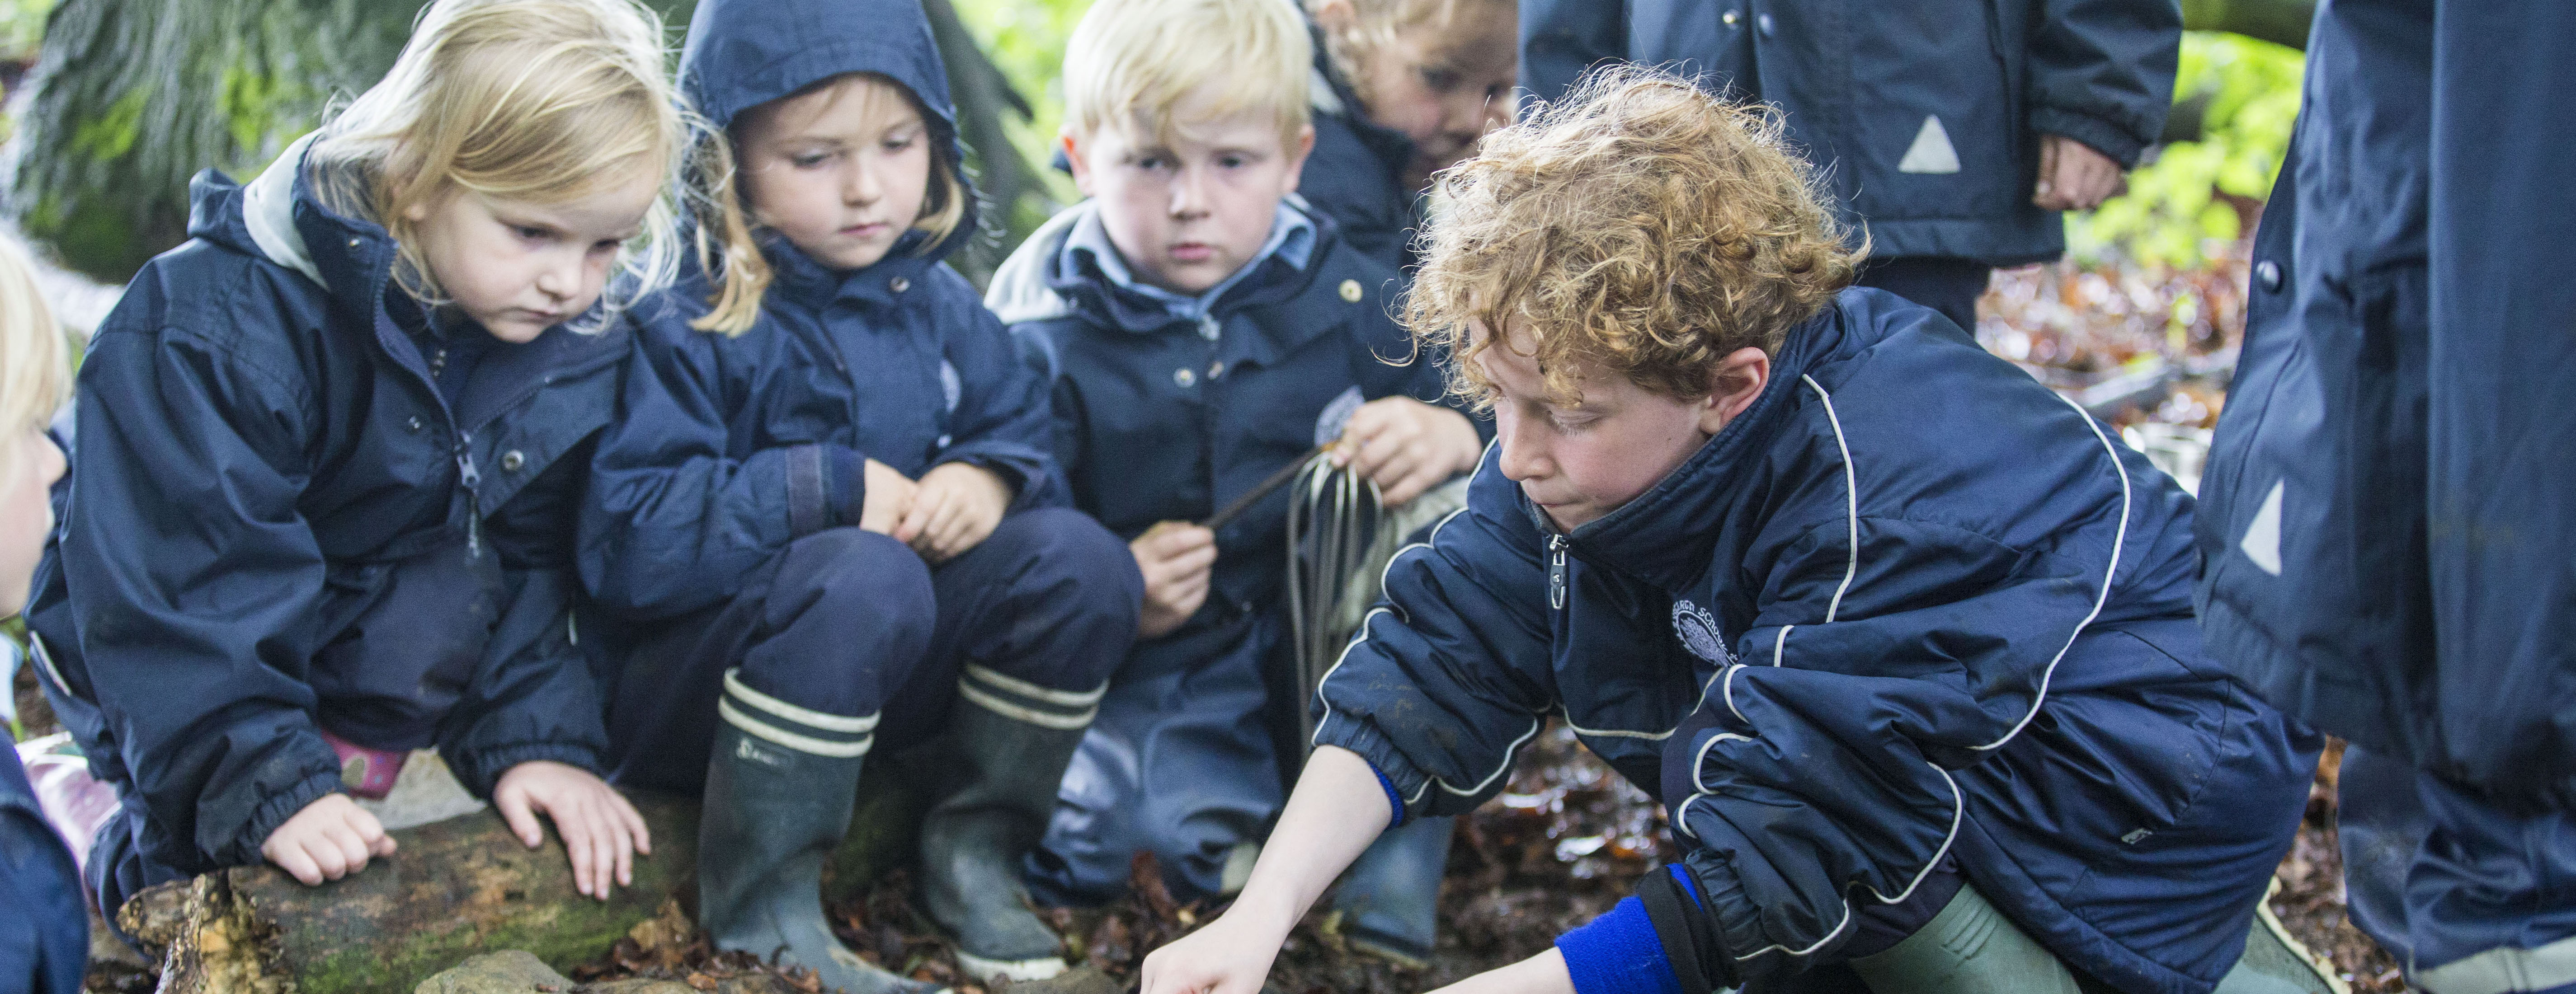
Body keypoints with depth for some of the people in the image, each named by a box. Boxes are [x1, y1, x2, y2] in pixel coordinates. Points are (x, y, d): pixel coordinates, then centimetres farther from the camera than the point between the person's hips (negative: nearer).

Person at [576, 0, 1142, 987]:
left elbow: (1025, 427, 11)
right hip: (687, 700, -6)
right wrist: (826, 489, -23)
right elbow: (623, 545, -22)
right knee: (864, 576, -37)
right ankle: (761, 904, -24)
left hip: (889, 676, 6)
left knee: (1078, 557, -15)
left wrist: (989, 478, -14)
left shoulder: (937, 305, 5)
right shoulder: (686, 327, -15)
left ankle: (974, 847, -1)